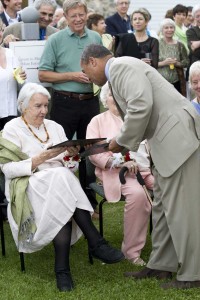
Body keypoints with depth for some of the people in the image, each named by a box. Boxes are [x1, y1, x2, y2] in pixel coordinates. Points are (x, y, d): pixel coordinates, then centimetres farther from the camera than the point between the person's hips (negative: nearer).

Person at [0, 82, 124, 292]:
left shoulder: (54, 127, 19)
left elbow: (66, 163, 16)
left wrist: (72, 154, -8)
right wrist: (41, 158, -18)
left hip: (60, 184, 5)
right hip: (29, 187, -5)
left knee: (62, 208, -34)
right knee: (61, 177, -36)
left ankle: (62, 268, -34)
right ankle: (95, 243, -35)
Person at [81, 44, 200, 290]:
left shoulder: (122, 66, -9)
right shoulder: (119, 72, 22)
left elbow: (141, 106, -22)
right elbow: (135, 114, 25)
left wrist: (122, 141, -10)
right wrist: (119, 142, 18)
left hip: (177, 136, -11)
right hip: (166, 140, 11)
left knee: (180, 206, -6)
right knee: (162, 205, 15)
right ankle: (162, 265, 24)